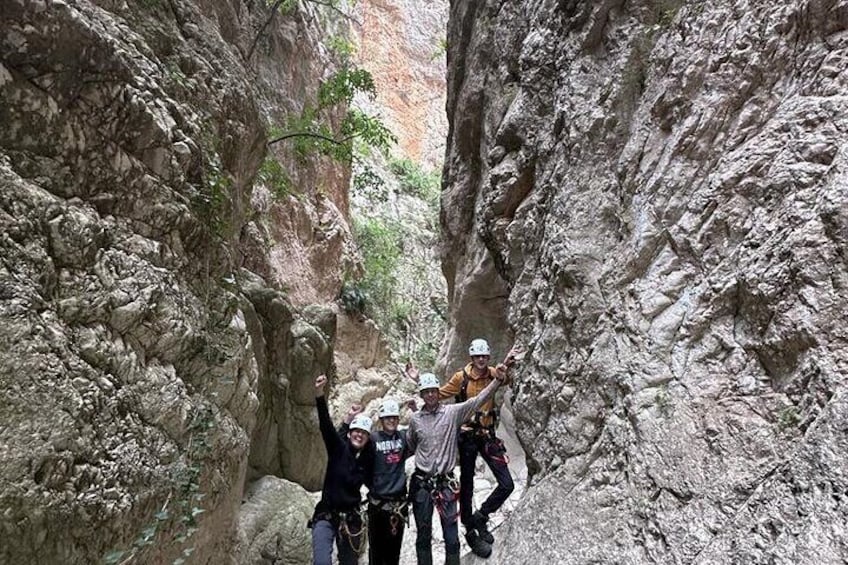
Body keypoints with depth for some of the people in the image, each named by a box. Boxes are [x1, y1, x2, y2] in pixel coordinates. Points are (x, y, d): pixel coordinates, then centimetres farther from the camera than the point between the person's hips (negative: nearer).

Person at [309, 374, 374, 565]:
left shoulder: (368, 459, 1)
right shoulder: (338, 448, -8)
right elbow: (326, 425, -24)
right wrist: (320, 395, -38)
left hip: (351, 518, 4)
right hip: (326, 515, -4)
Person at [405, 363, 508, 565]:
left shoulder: (453, 412, -5)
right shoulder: (415, 419, 0)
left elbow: (477, 401, -18)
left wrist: (497, 380, -29)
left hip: (446, 483, -1)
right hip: (421, 483, 2)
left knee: (451, 537, 4)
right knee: (423, 535, 15)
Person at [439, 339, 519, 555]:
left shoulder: (492, 374, -1)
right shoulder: (461, 377, -8)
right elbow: (440, 394, -1)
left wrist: (507, 364, -38)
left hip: (487, 435, 3)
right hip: (467, 436, -2)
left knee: (507, 485, -1)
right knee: (466, 485, 9)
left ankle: (480, 517, 21)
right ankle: (470, 531, 29)